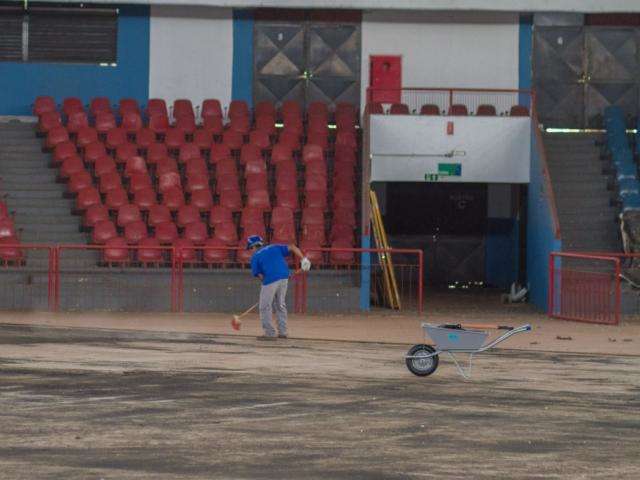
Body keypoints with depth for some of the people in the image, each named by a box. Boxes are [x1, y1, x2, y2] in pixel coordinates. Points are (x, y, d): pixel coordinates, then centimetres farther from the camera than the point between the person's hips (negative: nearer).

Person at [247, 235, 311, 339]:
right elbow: (292, 248, 11)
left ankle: (270, 333, 2)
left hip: (270, 280, -5)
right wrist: (303, 260, 3)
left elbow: (259, 275, 0)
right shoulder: (275, 248, 21)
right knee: (280, 305, 18)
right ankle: (282, 332, 19)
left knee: (265, 307, 6)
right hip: (284, 278, 5)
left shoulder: (255, 256, 9)